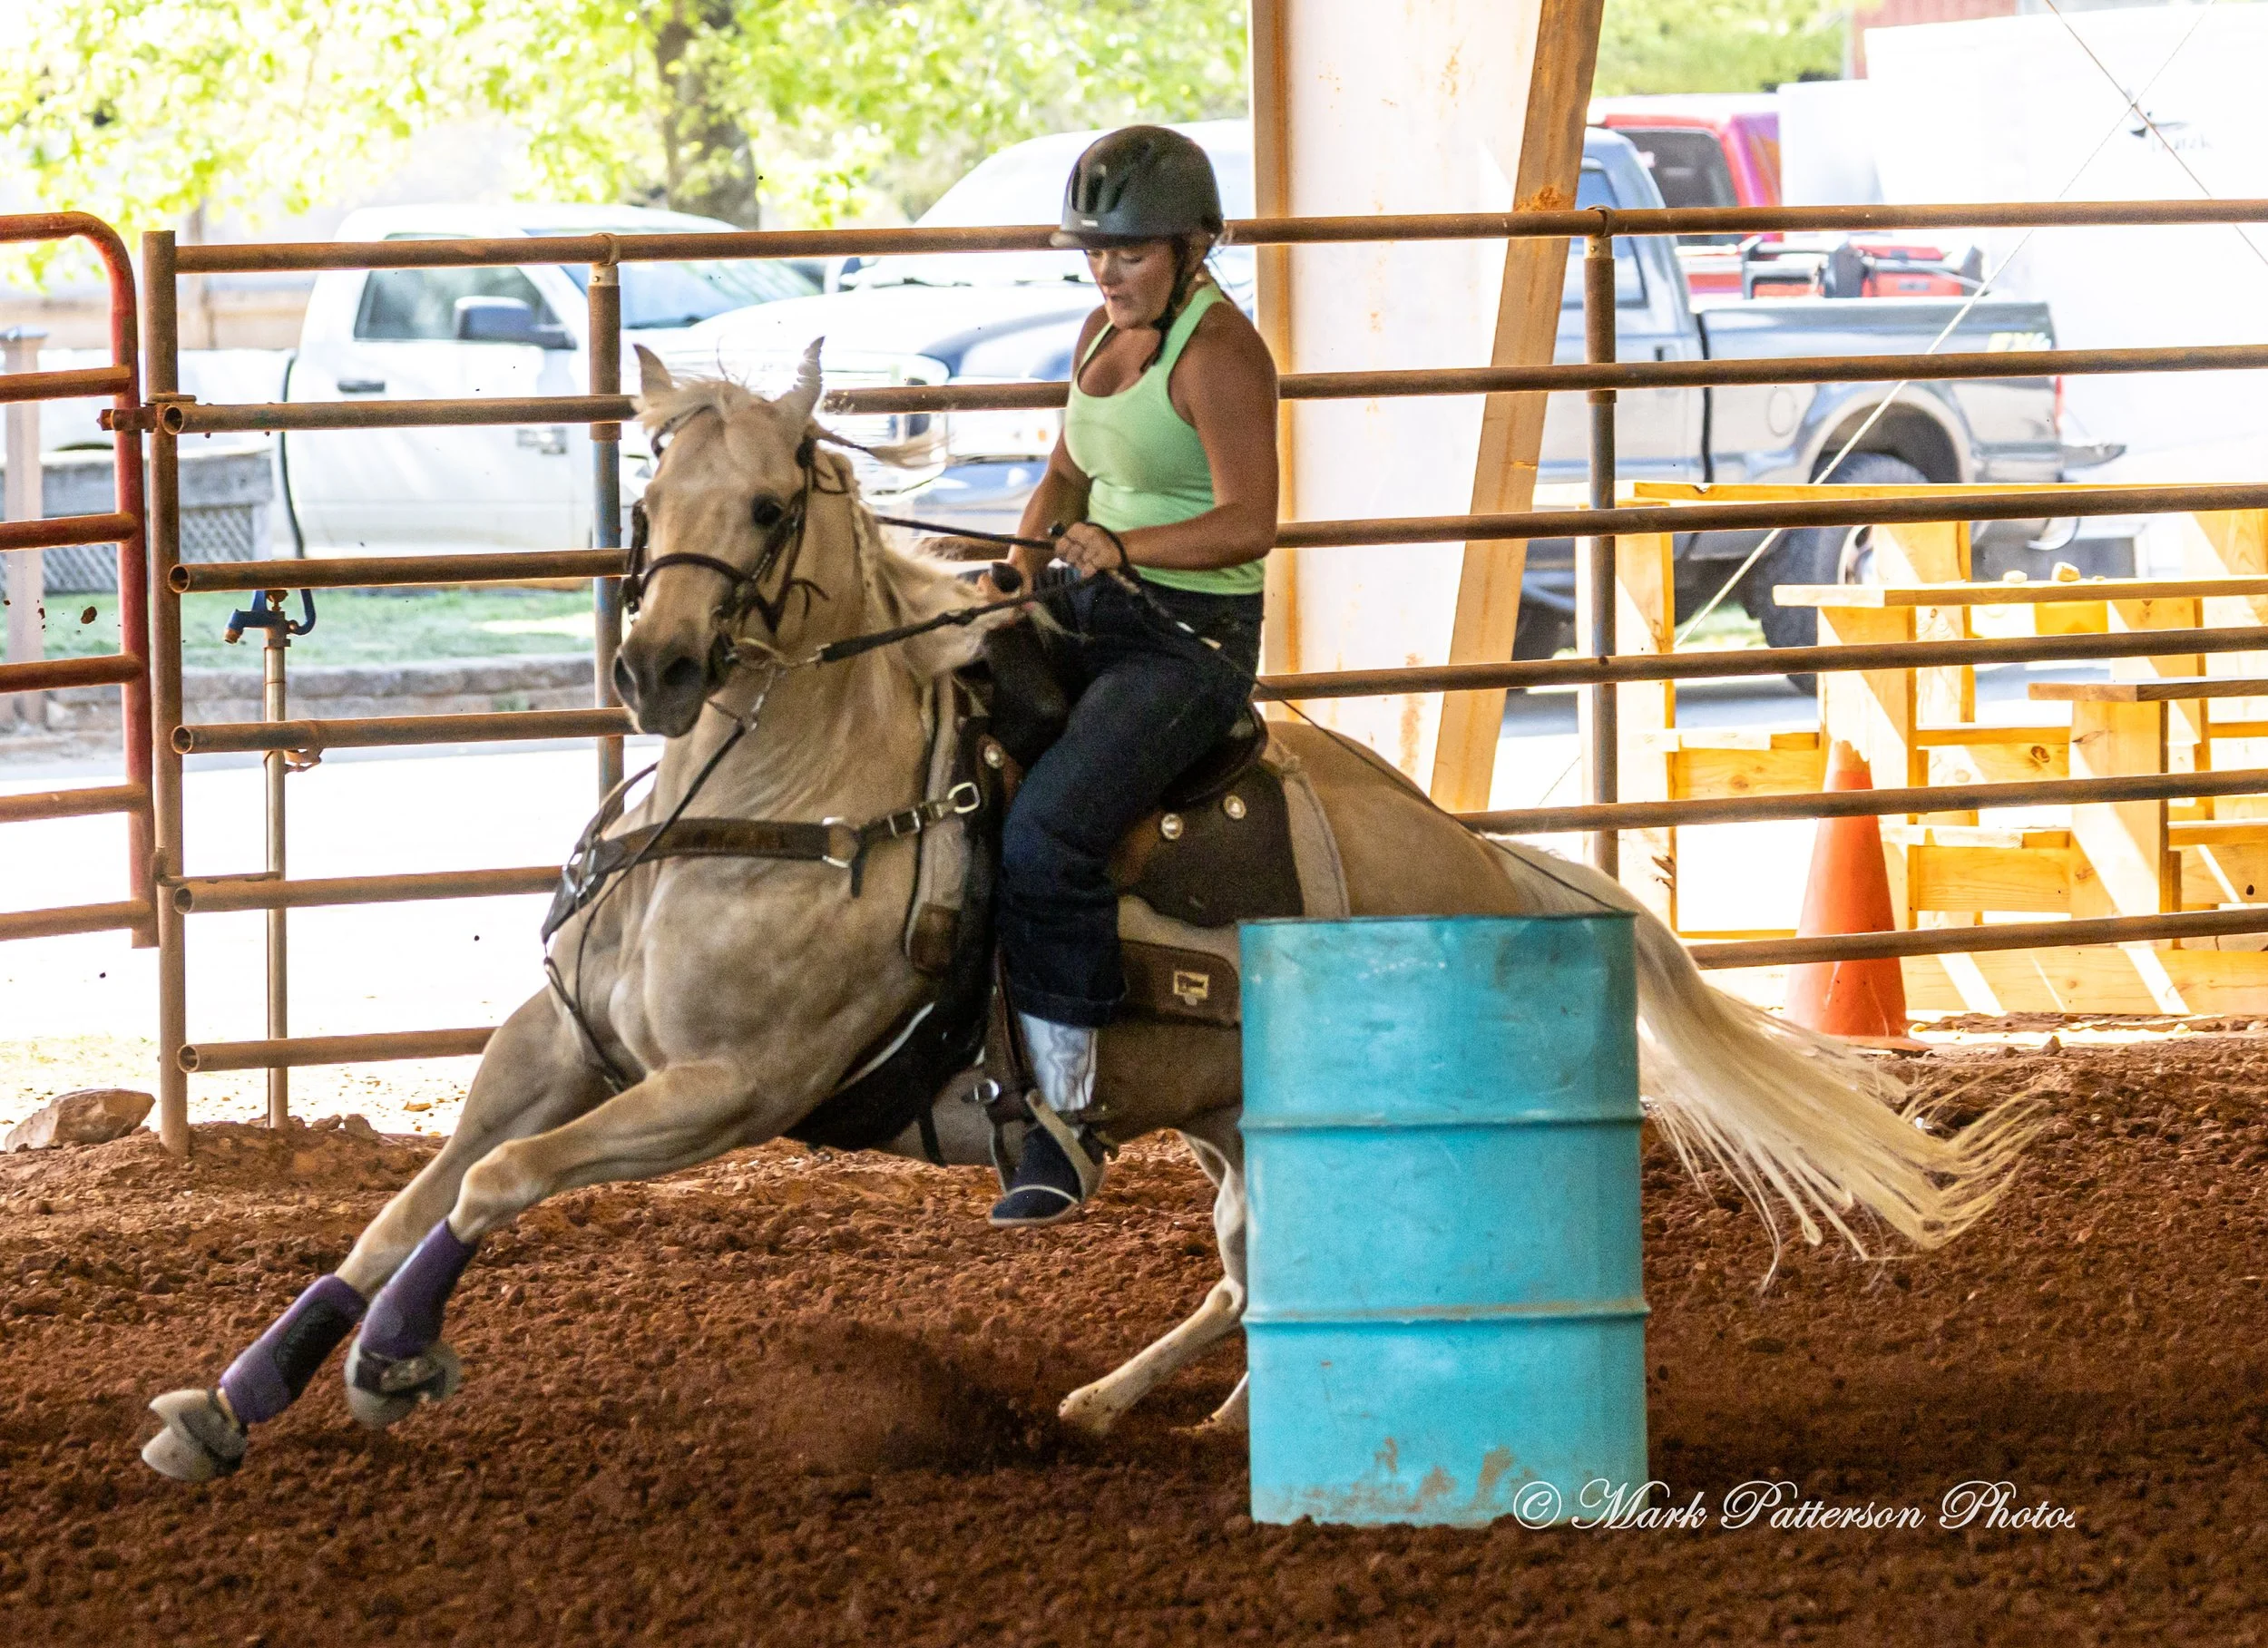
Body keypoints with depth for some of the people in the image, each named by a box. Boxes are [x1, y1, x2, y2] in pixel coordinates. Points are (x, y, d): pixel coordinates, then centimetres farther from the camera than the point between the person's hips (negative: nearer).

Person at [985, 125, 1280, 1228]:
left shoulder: (1217, 351, -15)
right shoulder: (1103, 334, 12)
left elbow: (1249, 522, -21)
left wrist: (1120, 545, -29)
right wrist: (1026, 558, 4)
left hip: (1190, 637, -10)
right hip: (1091, 616, 10)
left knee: (1047, 830, -26)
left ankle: (1064, 1111, -22)